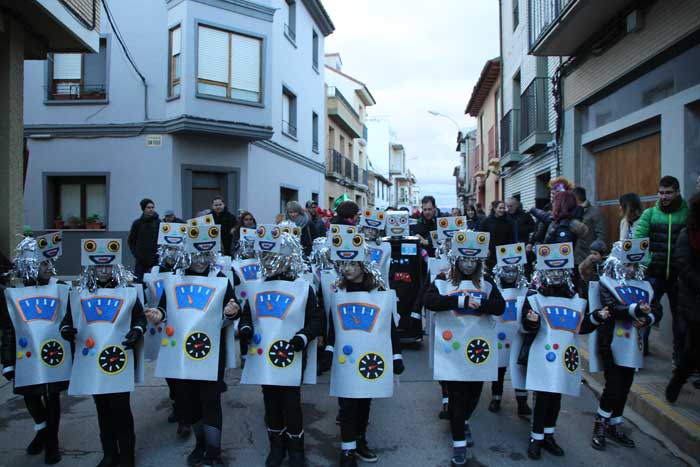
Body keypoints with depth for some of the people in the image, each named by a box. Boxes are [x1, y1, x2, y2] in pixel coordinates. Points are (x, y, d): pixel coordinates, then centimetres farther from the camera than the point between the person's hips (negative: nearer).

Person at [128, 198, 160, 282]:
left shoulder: (159, 223, 4)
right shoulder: (137, 223, 7)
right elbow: (131, 240, 13)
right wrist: (135, 254, 3)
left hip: (156, 260, -1)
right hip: (140, 260, 1)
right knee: (138, 281, 2)